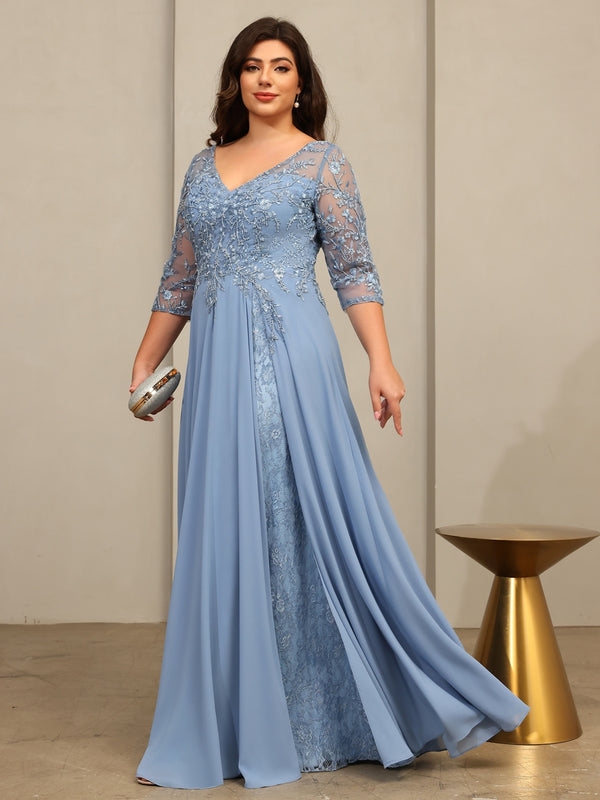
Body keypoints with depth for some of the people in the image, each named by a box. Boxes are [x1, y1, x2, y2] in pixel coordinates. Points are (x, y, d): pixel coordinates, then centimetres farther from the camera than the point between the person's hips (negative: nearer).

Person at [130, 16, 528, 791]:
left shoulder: (322, 163, 2)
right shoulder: (204, 166, 16)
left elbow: (355, 271, -4)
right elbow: (180, 277, 20)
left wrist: (382, 361, -14)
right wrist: (145, 360, 16)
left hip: (290, 360, -5)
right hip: (217, 365, 5)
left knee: (306, 521, -5)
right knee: (225, 532, 8)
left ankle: (310, 721, 8)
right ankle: (240, 724, 19)